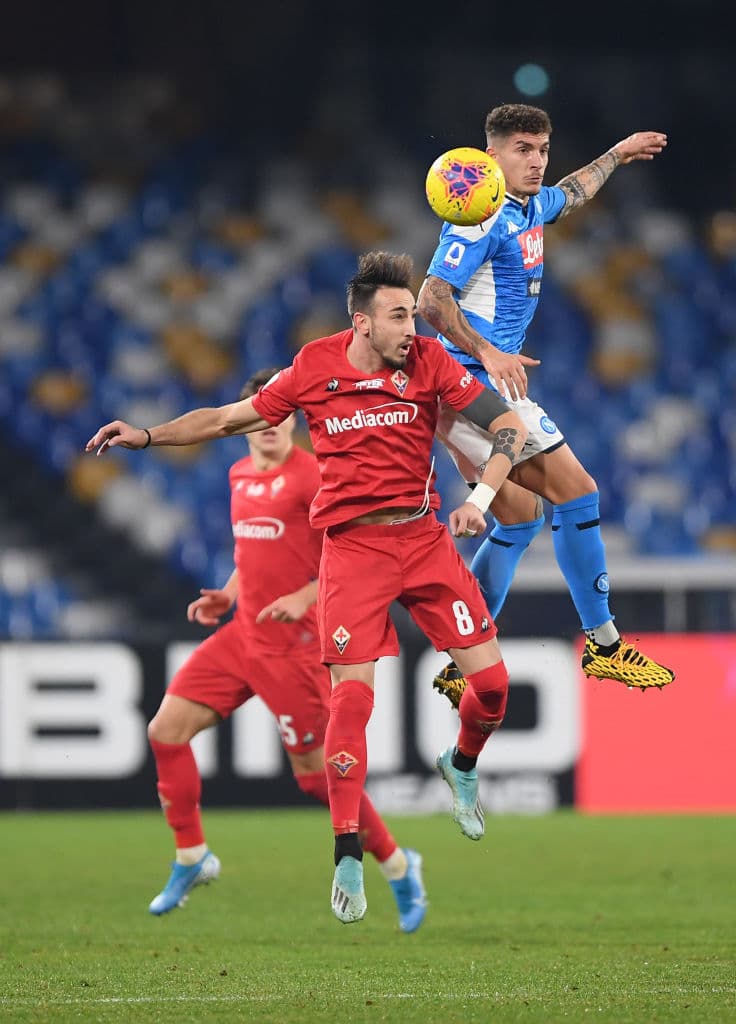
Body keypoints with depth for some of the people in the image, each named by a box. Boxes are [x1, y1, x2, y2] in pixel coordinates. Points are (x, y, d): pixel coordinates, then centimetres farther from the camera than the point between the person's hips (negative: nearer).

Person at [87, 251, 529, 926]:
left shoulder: (429, 361, -4)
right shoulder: (315, 369, -4)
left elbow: (510, 428, -3)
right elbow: (228, 419, 9)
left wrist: (481, 497, -17)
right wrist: (146, 436, 2)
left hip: (424, 536, 2)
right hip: (352, 546, -2)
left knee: (490, 680, -5)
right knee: (352, 695, -14)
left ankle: (462, 766, 30)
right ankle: (348, 859, -7)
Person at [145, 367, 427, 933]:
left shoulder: (313, 476, -11)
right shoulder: (241, 475, 13)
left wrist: (304, 598, -25)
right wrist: (228, 595, 11)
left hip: (293, 642, -7)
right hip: (242, 632, 7)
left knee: (313, 770, -4)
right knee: (166, 729, -3)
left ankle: (398, 865, 15)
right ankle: (192, 858, 11)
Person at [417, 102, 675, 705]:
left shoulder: (530, 209, 15)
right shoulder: (484, 218, -14)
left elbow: (572, 194, 40)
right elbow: (433, 299, -22)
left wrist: (616, 155, 52)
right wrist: (487, 353, -32)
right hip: (476, 384, -10)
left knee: (521, 516, 9)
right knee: (576, 492, -9)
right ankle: (603, 644, -3)